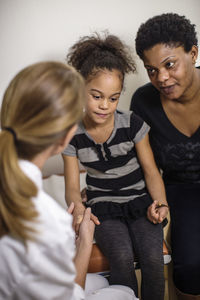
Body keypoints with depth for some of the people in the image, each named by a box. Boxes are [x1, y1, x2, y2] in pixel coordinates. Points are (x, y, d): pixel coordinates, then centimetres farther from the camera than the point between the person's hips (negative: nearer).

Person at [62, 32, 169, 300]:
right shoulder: (73, 136, -6)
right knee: (122, 256, -27)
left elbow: (151, 171, -2)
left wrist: (160, 203, -21)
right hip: (103, 206, 0)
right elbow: (72, 186, -5)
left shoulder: (133, 124, -8)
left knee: (152, 256, -24)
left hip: (139, 200, 0)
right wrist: (78, 207, -29)